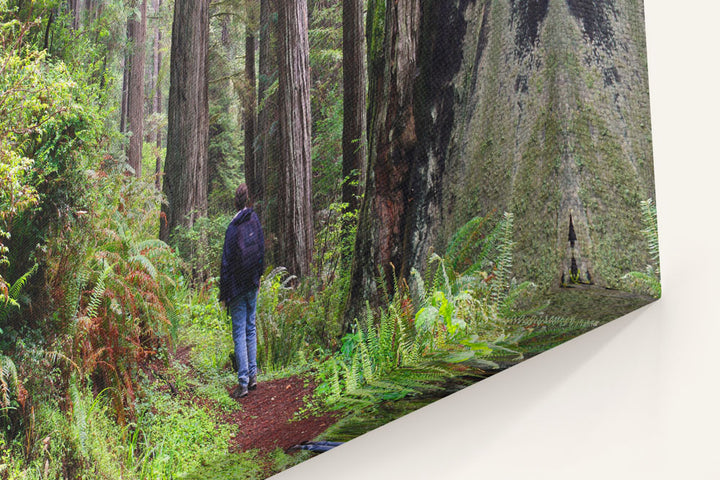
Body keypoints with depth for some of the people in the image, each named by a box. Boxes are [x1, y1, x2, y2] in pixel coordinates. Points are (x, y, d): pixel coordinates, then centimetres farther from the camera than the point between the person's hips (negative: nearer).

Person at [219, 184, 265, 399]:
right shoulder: (254, 220, -2)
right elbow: (261, 250, 6)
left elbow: (226, 262, -11)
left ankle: (243, 381, -1)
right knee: (251, 329, 15)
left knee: (240, 333, -1)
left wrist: (224, 294, -5)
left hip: (237, 287, -4)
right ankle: (252, 375, 19)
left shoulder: (233, 228, -14)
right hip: (252, 284, 4)